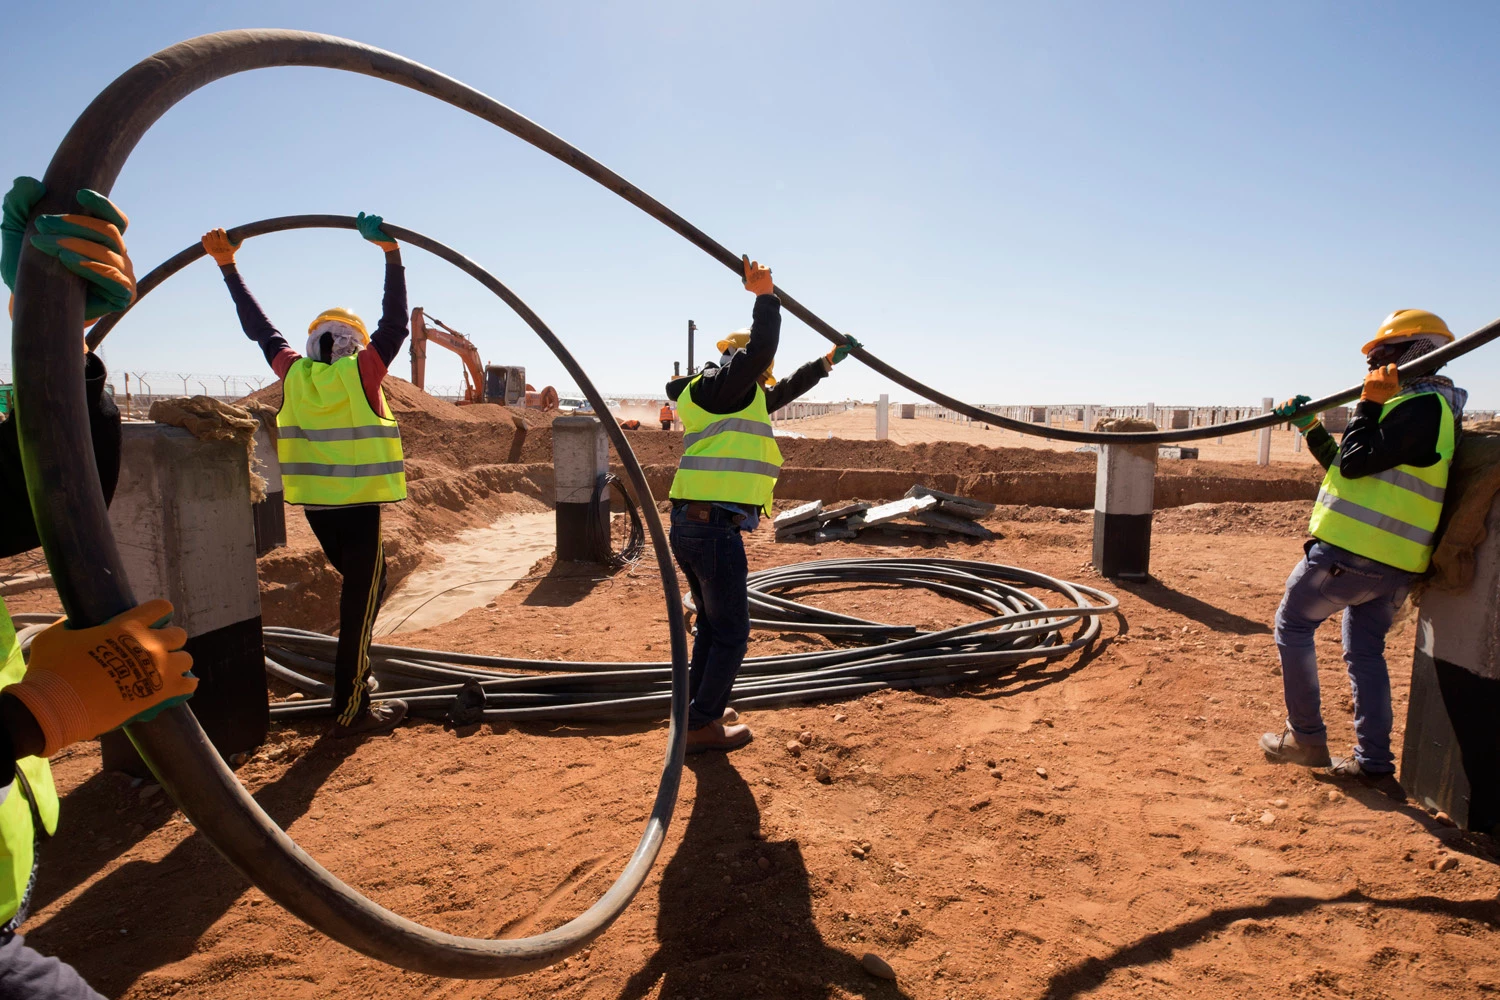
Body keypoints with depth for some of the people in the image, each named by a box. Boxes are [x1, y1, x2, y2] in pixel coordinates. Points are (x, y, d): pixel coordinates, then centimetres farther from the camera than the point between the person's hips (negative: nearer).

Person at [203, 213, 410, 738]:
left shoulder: (292, 373, 5)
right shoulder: (361, 373, -8)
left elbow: (260, 327, 16)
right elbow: (394, 324, -11)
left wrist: (227, 265, 24)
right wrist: (391, 252, -13)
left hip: (315, 504, 6)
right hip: (358, 504, -6)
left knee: (361, 588, 23)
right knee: (359, 602, -2)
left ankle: (355, 679, 31)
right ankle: (350, 711, 1)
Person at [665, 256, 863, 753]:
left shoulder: (742, 401, 25)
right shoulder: (724, 385, -3)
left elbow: (782, 392, 37)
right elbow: (761, 347, -21)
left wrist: (829, 360, 45)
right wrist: (765, 294, -10)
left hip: (690, 526, 10)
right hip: (715, 527, -10)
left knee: (711, 625, 20)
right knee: (731, 634, 0)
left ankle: (699, 711, 31)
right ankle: (701, 725, 9)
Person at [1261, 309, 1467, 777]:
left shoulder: (1421, 407, -15)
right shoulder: (1431, 408, 18)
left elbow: (1356, 463, -18)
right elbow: (1347, 466, 21)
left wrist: (1369, 402, -11)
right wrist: (1311, 428, 19)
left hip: (1351, 549, -10)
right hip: (1395, 563, 10)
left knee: (1293, 625, 5)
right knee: (1365, 652, 15)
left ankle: (1306, 738, 8)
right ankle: (1372, 758, 18)